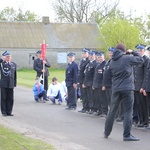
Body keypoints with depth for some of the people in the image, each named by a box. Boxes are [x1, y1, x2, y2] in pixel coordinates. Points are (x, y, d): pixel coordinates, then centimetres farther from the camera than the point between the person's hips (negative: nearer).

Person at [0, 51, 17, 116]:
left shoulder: (14, 64, 12)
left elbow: (15, 75, 14)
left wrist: (14, 84, 10)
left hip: (11, 85, 3)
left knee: (10, 99, 4)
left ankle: (9, 112, 12)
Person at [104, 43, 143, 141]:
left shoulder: (112, 62, 9)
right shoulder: (127, 58, -8)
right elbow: (141, 59, 4)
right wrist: (133, 52, 16)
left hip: (116, 89, 5)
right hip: (127, 89, -5)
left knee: (112, 111, 16)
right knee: (128, 112, -1)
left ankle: (106, 132, 25)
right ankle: (127, 135, -4)